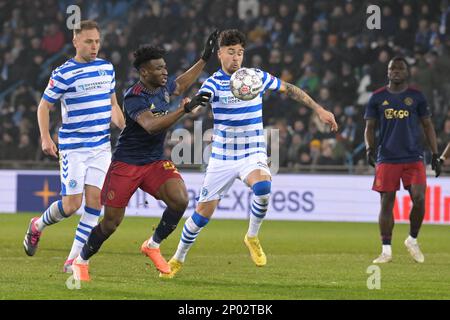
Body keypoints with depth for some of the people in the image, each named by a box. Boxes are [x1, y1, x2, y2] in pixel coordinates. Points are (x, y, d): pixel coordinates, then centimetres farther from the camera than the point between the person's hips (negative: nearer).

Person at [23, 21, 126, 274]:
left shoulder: (107, 68, 9)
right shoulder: (63, 74, -8)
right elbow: (44, 106, -3)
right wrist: (46, 137, -15)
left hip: (102, 147, 5)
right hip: (73, 148, -5)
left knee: (95, 201, -5)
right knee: (72, 205, -7)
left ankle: (74, 259, 1)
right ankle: (37, 226, 24)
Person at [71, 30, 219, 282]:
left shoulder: (163, 87, 2)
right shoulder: (134, 98, -21)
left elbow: (180, 85, 28)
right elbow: (151, 126, -38)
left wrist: (205, 59, 25)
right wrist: (185, 109, -45)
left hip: (156, 162, 6)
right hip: (127, 164, -6)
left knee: (180, 199, -21)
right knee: (111, 222, -1)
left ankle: (153, 245, 2)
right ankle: (81, 261, 24)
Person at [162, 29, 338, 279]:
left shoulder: (258, 77, -1)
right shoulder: (213, 83, -8)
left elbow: (289, 89, 14)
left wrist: (319, 110, 12)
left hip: (253, 154, 0)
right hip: (222, 157, 0)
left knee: (262, 186, -32)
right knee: (203, 212, 2)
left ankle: (252, 237, -7)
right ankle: (178, 259, 25)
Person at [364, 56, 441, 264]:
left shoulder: (416, 96, 6)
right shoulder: (377, 98, 6)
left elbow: (428, 126, 10)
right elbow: (369, 127, 9)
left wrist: (435, 155, 4)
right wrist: (369, 148, -9)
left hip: (413, 157, 0)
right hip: (386, 159, 0)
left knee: (419, 199, -13)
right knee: (386, 203, -1)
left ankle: (413, 240, 11)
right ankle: (386, 250, 5)